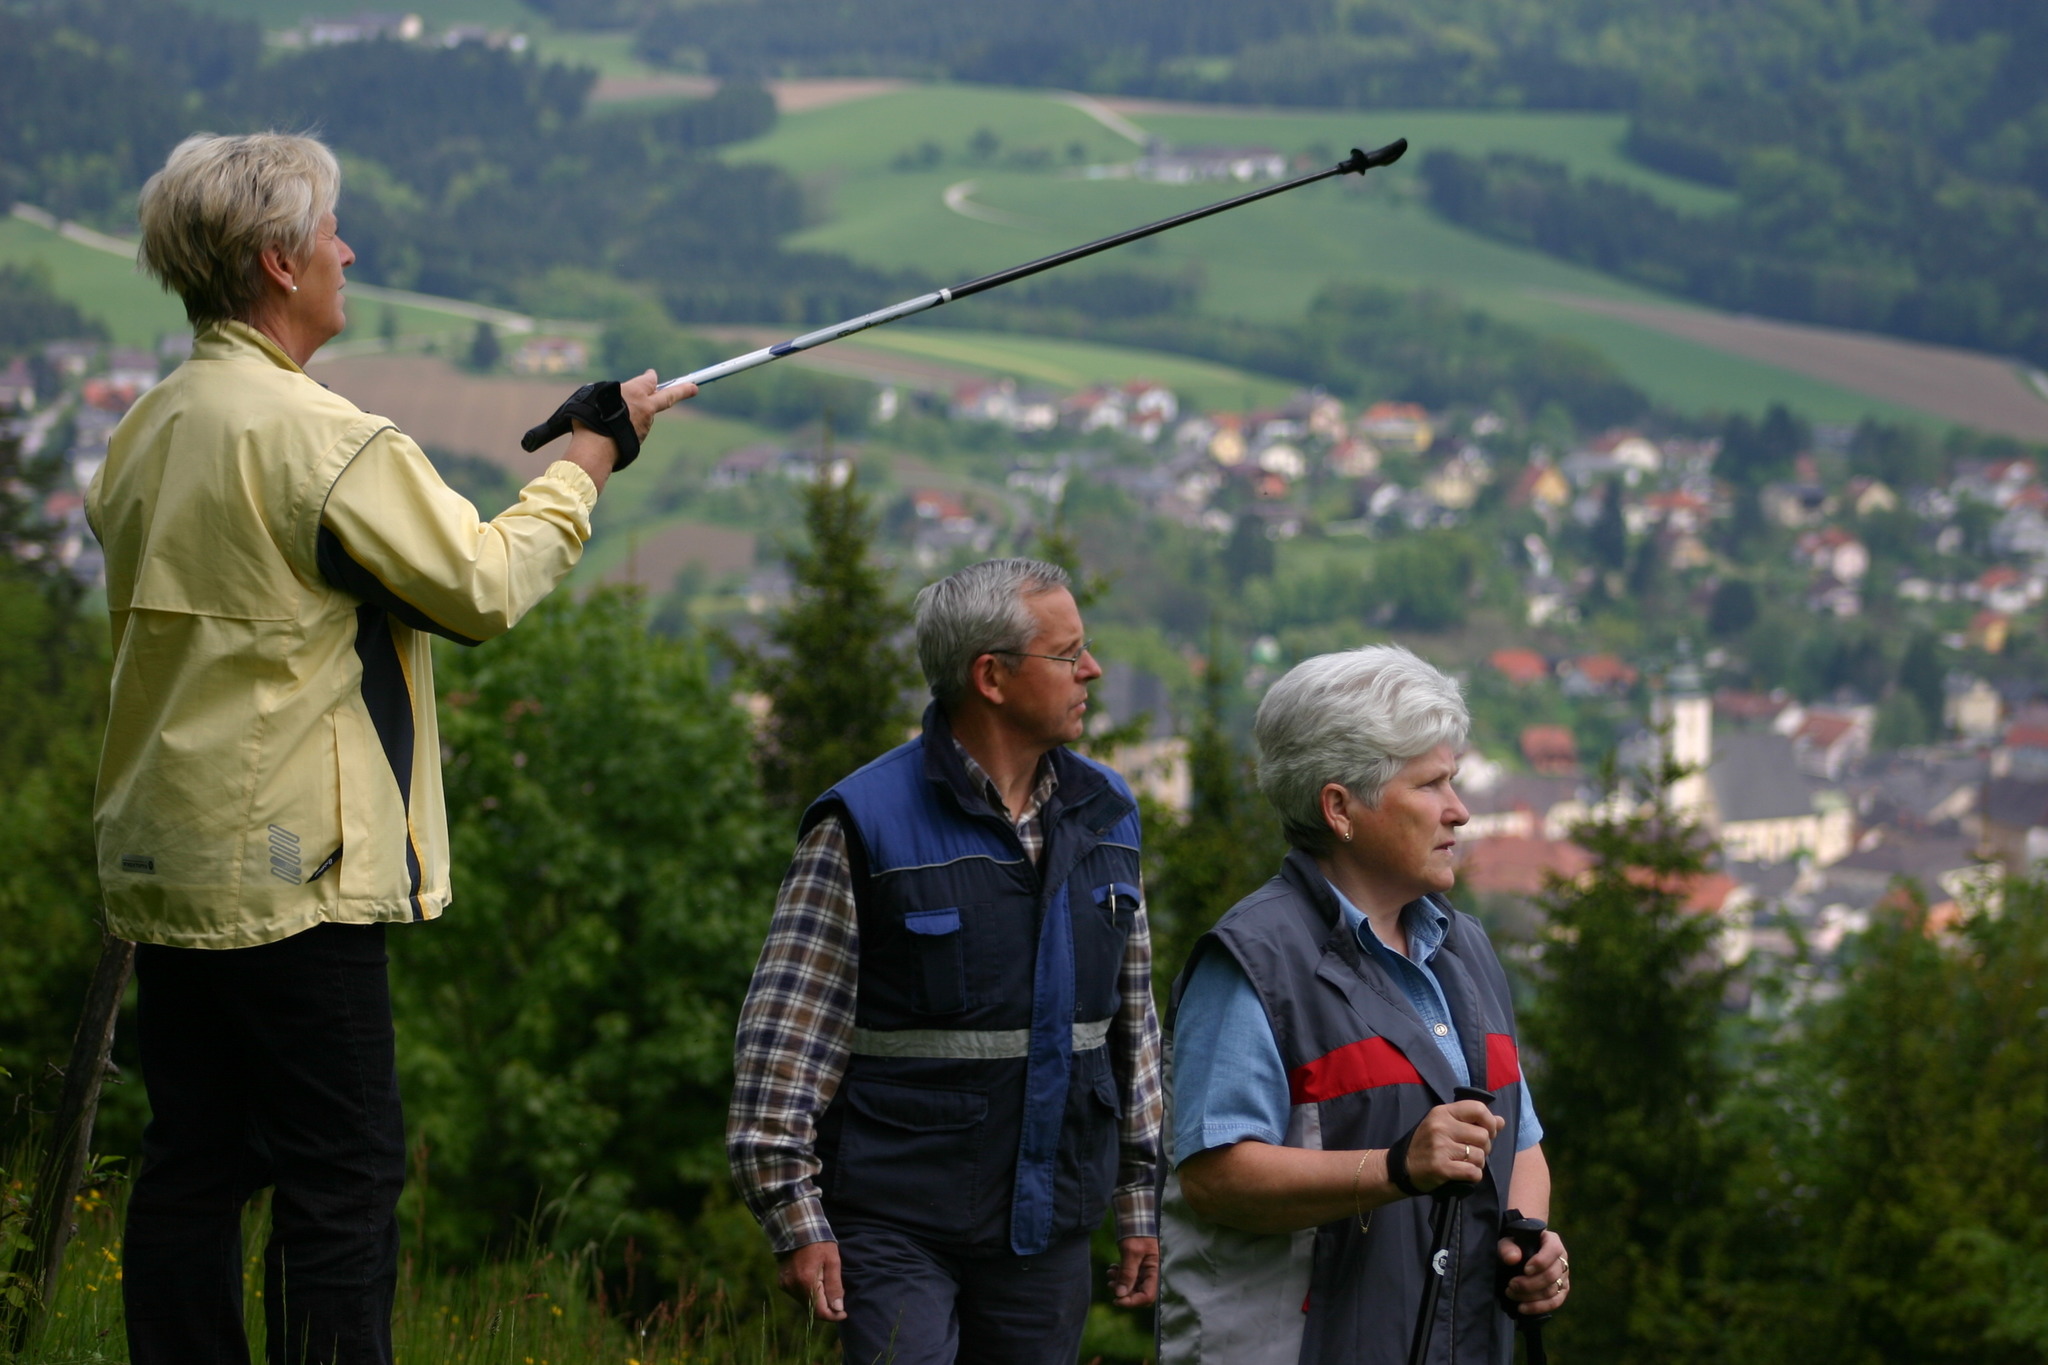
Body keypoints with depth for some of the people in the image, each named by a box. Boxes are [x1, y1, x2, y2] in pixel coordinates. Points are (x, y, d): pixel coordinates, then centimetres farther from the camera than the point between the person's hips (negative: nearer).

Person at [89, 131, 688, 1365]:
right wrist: (585, 468, 4)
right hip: (292, 872, -9)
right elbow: (483, 588, -11)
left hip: (166, 868, 9)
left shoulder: (148, 432, 11)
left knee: (193, 1167, 11)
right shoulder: (321, 439, -16)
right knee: (343, 1177, -4)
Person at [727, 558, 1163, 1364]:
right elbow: (785, 1033, -9)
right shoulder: (865, 825, -8)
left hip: (1048, 1230, 5)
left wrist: (1142, 1200, 15)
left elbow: (1133, 1024, 17)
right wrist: (796, 1219, -13)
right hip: (899, 1227, -5)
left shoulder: (1105, 814, 10)